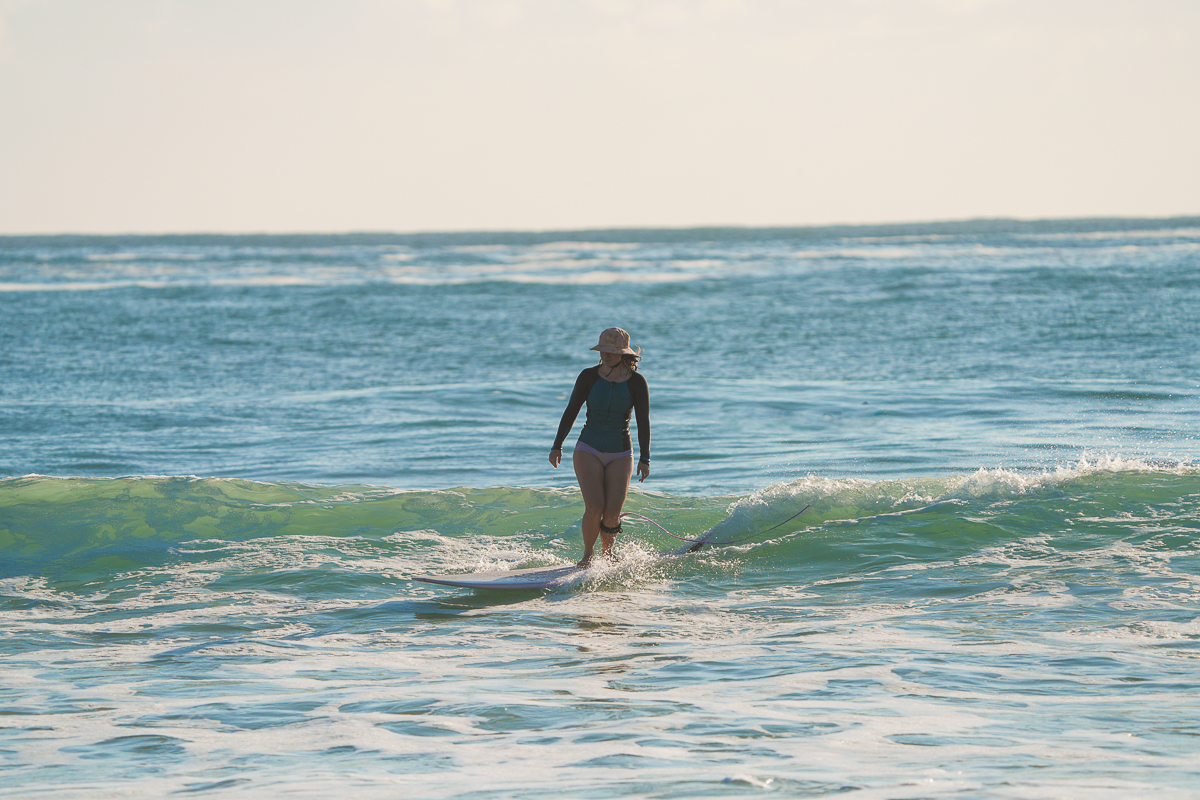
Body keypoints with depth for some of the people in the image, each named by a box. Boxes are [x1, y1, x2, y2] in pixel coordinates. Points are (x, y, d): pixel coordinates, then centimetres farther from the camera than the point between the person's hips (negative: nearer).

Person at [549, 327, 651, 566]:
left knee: (612, 513, -10)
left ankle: (608, 553, 17)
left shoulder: (636, 382, -4)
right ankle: (587, 555, 4)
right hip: (588, 450, 0)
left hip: (620, 455, 0)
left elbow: (643, 423, -2)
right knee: (595, 507, -18)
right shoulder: (589, 377, -3)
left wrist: (644, 459, -7)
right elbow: (571, 412, 4)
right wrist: (557, 446, 2)